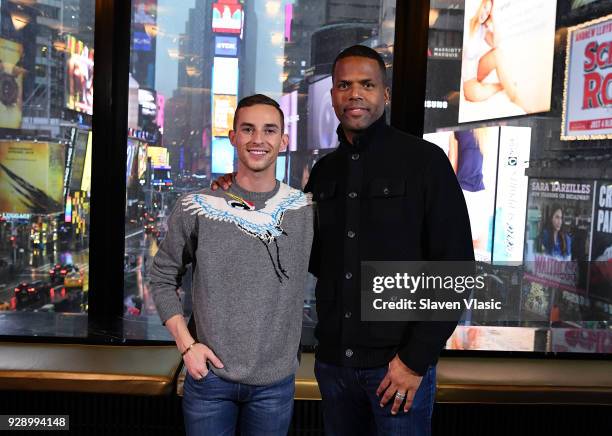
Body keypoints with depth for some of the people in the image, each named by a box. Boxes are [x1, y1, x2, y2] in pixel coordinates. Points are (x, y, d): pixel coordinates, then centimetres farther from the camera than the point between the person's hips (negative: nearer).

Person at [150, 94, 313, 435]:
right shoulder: (195, 209, -7)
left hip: (277, 382, 1)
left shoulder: (308, 212, -5)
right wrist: (186, 343, -6)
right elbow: (163, 279, 3)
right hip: (210, 375, 0)